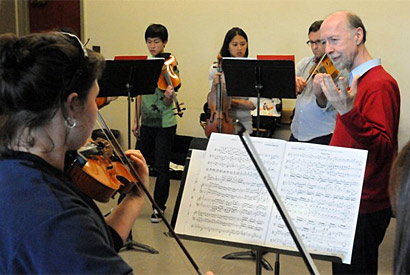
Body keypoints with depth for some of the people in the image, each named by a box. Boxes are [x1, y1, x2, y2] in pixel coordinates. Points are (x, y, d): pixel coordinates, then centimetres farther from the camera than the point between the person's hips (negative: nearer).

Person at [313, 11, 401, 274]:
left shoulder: (380, 84, -18)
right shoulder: (358, 79, 12)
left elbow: (382, 148, -28)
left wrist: (348, 112, -40)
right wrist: (323, 98, 9)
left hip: (365, 209, -10)